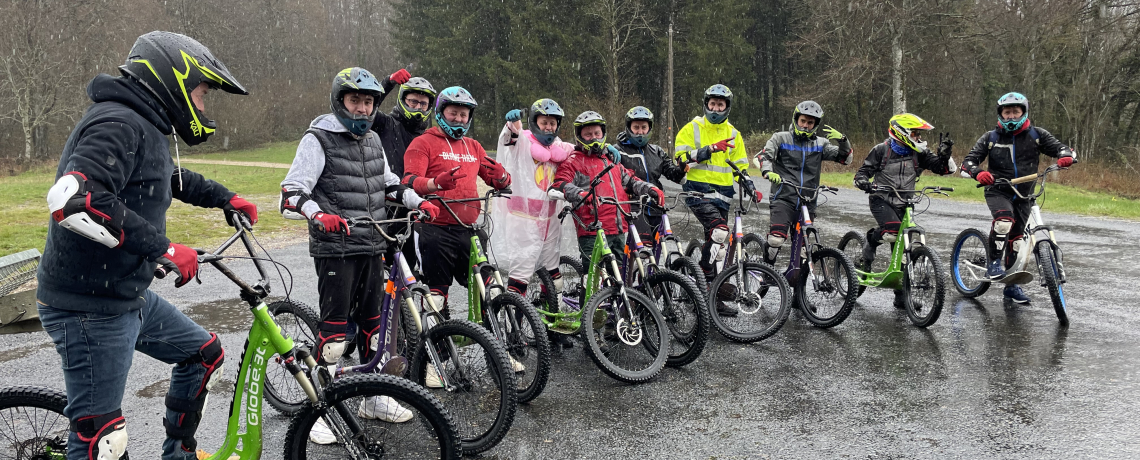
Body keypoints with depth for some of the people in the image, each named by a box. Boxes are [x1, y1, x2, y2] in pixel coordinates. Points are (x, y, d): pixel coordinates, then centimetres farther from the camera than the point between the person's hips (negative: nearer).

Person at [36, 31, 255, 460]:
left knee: (205, 355, 19)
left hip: (130, 295, 10)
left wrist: (225, 198, 31)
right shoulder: (119, 123, -21)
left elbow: (173, 179, 33)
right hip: (90, 309, -10)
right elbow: (72, 199, -36)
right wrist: (162, 248, -32)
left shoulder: (143, 127, 12)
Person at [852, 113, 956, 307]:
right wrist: (863, 181, -26)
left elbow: (945, 169, 2)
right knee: (892, 231, -35)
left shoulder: (919, 154, 3)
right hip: (881, 200, -4)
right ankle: (871, 240, 0)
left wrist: (944, 154, -17)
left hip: (903, 204, 4)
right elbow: (863, 171, -3)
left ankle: (901, 295, 12)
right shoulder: (881, 150, -6)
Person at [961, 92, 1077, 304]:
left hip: (1023, 195, 3)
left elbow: (1060, 147, 0)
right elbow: (968, 161, -4)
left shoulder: (1036, 135, 2)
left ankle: (1011, 286, 21)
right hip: (997, 190, -2)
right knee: (1004, 220, -34)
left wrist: (1066, 156, -25)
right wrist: (978, 173, -27)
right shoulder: (990, 138, 0)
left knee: (1016, 239, 8)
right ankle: (994, 263, -16)